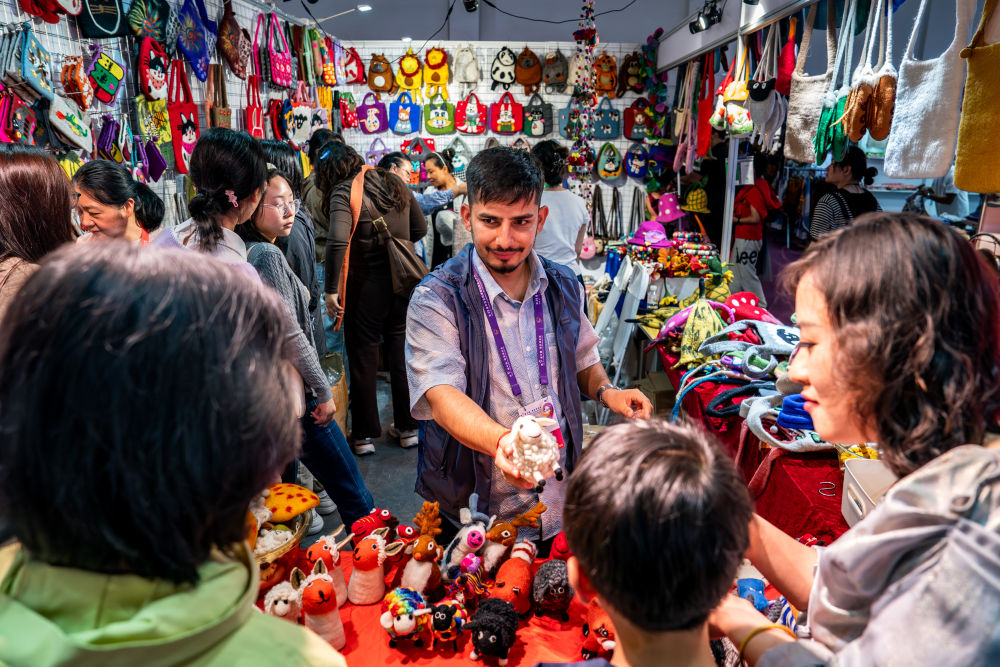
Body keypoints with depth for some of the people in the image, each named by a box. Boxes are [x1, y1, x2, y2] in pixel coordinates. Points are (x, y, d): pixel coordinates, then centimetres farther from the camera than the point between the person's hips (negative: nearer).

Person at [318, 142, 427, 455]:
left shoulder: (342, 193, -12)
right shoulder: (394, 183, 5)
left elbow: (337, 242, -27)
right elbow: (420, 228, 12)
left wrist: (331, 289, -22)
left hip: (366, 285, -5)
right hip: (402, 280, 5)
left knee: (363, 357, 9)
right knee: (400, 351, 15)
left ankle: (364, 434, 19)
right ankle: (408, 427, 24)